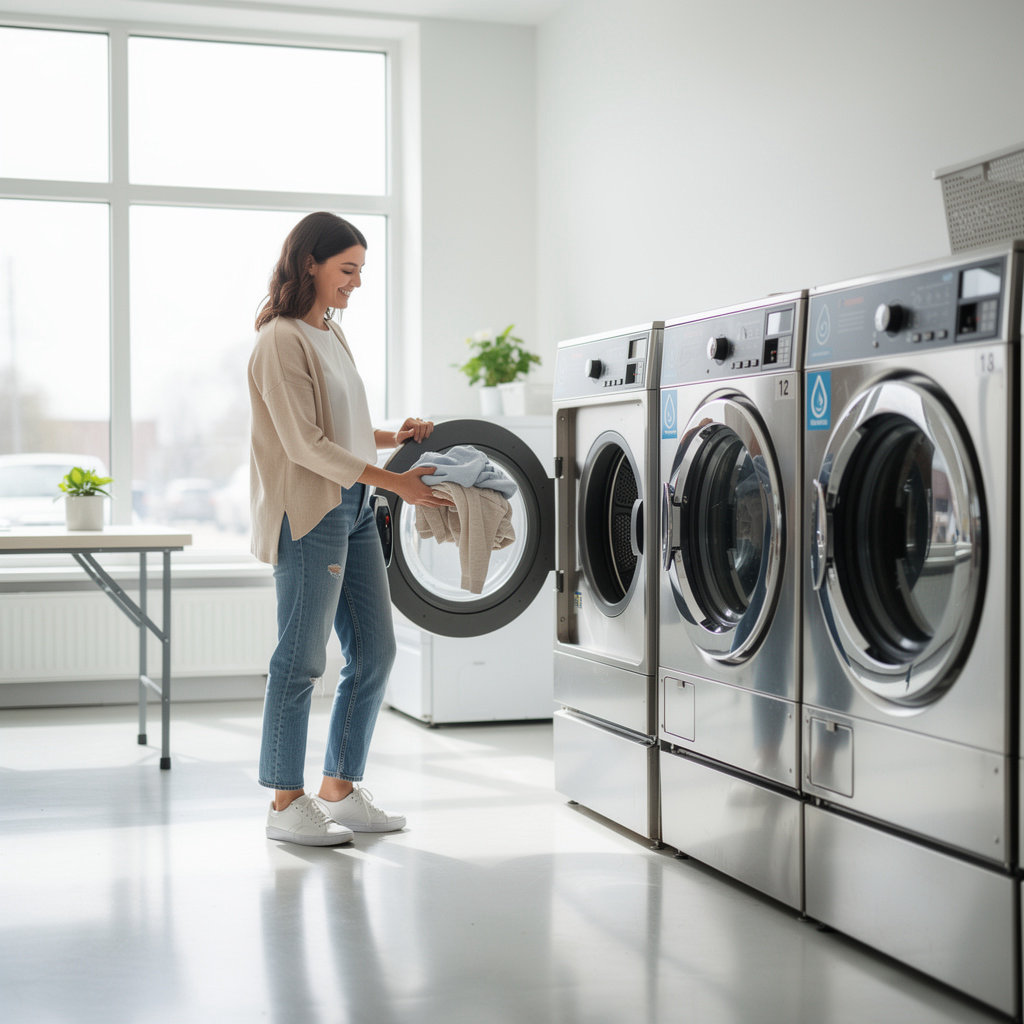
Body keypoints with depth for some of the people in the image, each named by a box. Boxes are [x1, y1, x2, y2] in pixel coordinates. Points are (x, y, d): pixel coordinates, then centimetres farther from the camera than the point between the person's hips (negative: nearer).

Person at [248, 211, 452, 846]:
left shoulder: (332, 334, 15)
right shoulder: (281, 341, -13)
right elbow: (306, 445, -19)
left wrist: (395, 437, 8)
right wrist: (396, 482, -20)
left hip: (354, 509, 9)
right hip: (309, 514, -9)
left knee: (376, 653, 9)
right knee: (302, 659, -2)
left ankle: (341, 789, 19)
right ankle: (287, 805, 8)